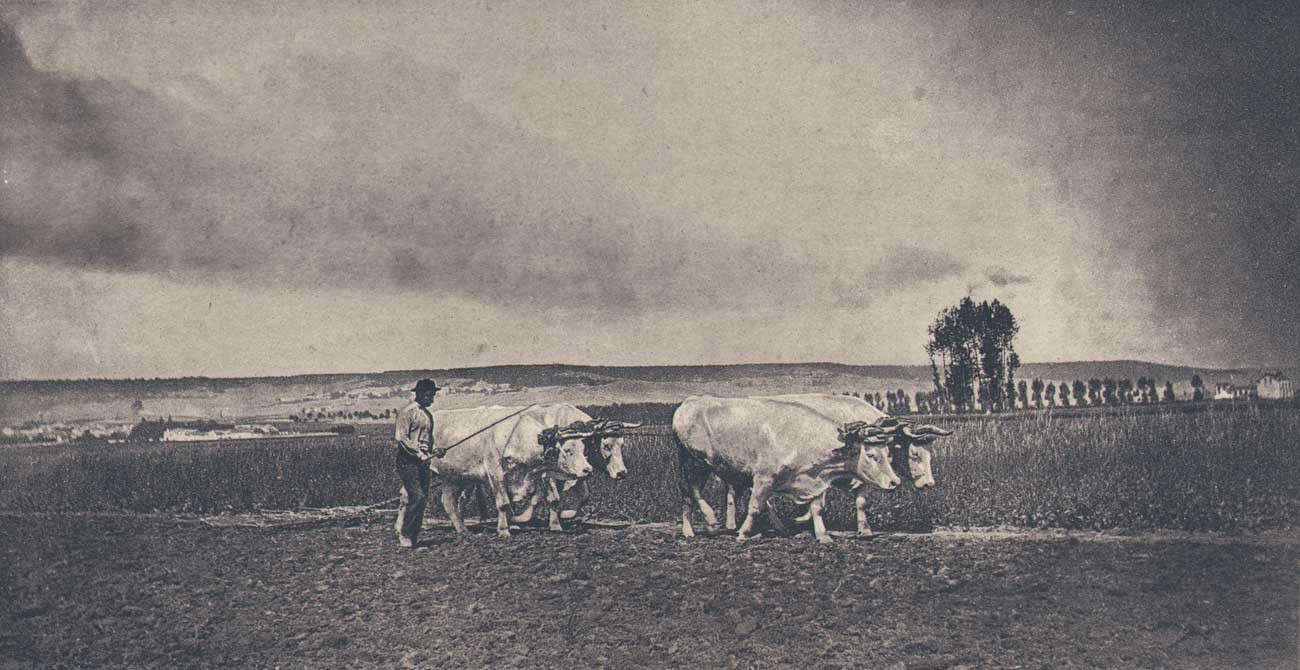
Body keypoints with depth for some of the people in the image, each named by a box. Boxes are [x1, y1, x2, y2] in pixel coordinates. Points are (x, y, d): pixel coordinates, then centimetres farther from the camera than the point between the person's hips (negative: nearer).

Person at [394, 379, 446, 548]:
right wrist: (420, 454, -21)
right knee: (417, 497, -16)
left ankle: (413, 537, 12)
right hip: (408, 461, -8)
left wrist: (435, 451, 7)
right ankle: (404, 536, -9)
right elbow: (402, 437, -15)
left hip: (423, 461, 8)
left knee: (422, 499, 5)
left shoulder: (427, 414, 19)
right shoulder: (407, 412, -7)